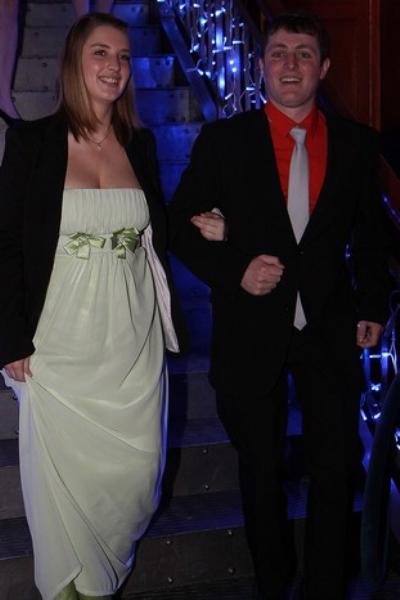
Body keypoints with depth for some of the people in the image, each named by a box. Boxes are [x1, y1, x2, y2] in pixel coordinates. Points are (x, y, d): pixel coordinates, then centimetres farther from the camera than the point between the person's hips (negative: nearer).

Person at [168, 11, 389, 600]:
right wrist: (235, 270, -14)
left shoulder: (357, 143, 2)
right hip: (253, 332, -1)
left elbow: (369, 235, 10)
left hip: (330, 330, 1)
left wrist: (373, 308, 4)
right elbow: (180, 226, 0)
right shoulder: (222, 140, -3)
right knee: (261, 471, 13)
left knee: (338, 468, 5)